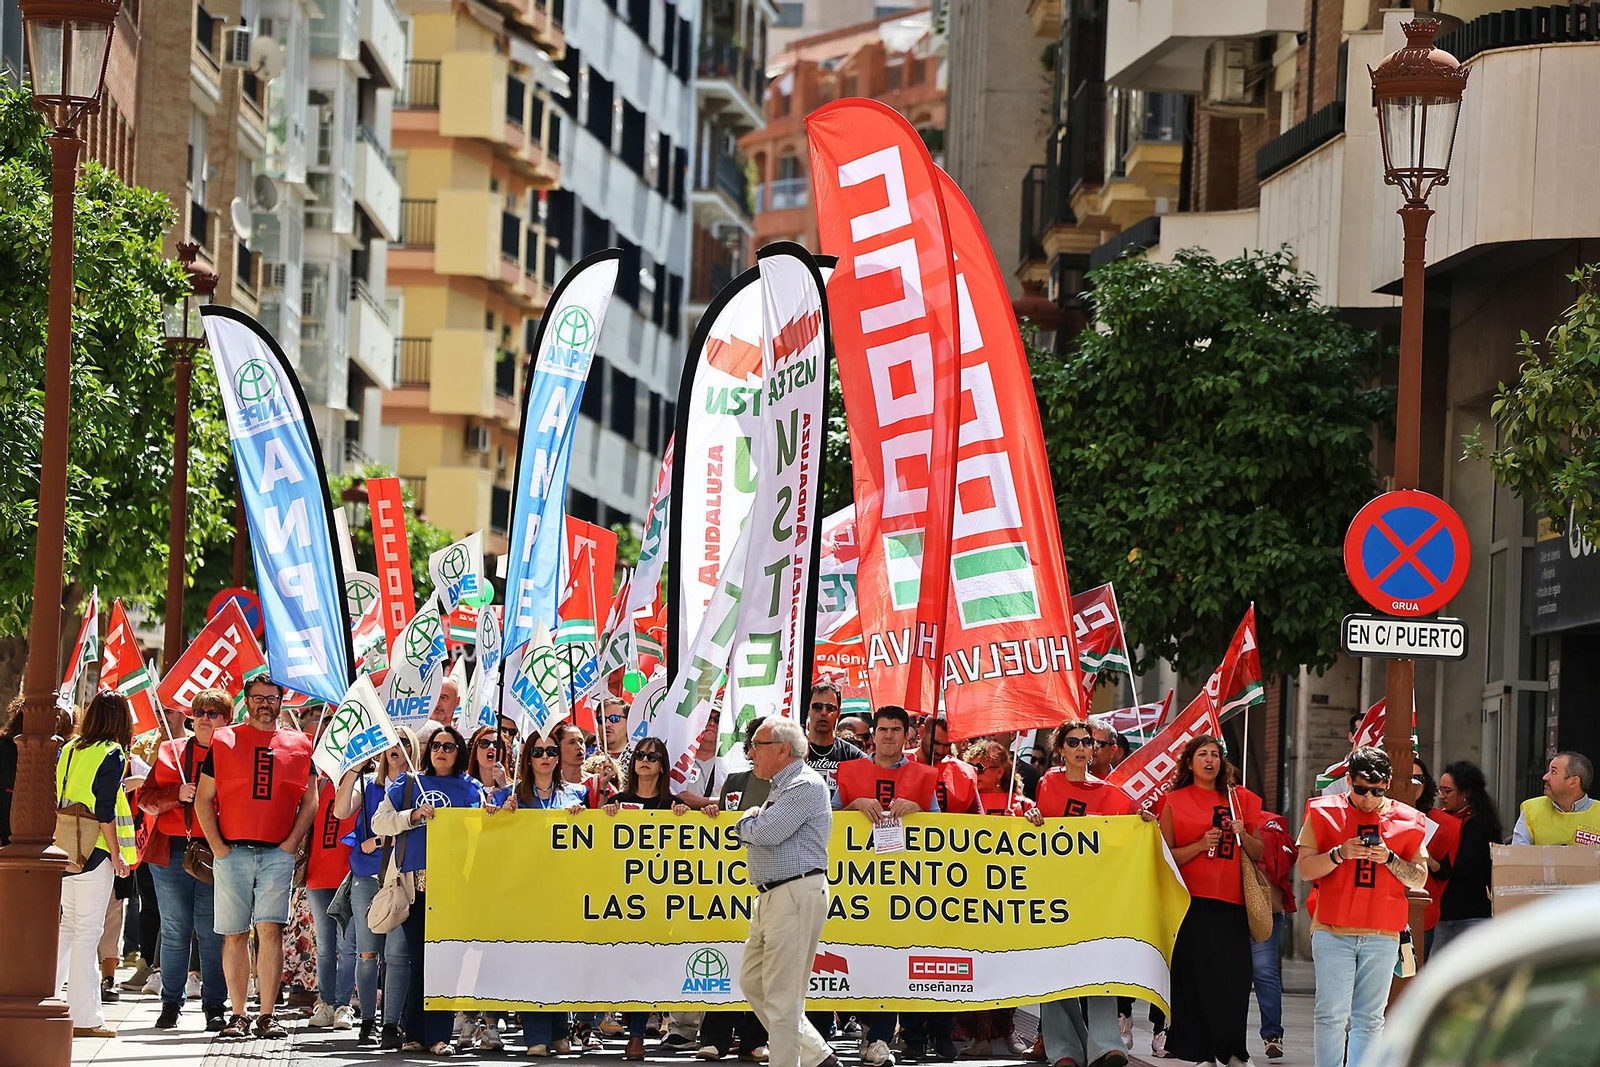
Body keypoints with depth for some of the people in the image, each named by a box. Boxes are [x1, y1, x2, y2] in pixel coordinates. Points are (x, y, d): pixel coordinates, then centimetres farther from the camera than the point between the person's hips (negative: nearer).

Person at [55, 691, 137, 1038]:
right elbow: (104, 811, -15)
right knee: (88, 931, -5)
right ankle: (84, 1018, -4)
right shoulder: (111, 754, -9)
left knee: (68, 925, 17)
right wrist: (116, 854, -8)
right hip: (94, 853, -7)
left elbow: (56, 799, 13)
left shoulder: (68, 750, 10)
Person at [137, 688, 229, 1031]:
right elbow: (147, 798, 9)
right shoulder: (172, 751, 14)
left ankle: (214, 1006, 2)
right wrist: (178, 794, -9)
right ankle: (171, 1003, 12)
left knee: (213, 932, -3)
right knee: (175, 931, 5)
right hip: (172, 852, 2)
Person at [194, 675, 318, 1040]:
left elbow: (310, 801, 12)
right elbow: (203, 799, 6)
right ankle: (239, 1016, 5)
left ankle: (268, 1016, -5)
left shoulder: (298, 745, 10)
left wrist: (291, 844, 0)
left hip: (278, 854, 0)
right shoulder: (223, 741, 7)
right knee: (235, 934, 1)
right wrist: (217, 845, -3)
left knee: (270, 929, -8)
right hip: (232, 852, 0)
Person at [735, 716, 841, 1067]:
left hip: (797, 895, -11)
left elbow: (763, 833, -20)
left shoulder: (806, 785, -13)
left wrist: (749, 819, 0)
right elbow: (748, 836, 24)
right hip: (771, 895, 11)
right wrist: (753, 822, 4)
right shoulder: (780, 787, 20)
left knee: (781, 993, -9)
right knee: (753, 981, 14)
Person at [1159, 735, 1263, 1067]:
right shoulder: (1175, 802, 6)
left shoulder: (1240, 800, 14)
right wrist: (1201, 845, -13)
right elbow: (1166, 856, 1)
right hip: (1192, 902, -2)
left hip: (1231, 902, 2)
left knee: (1234, 975, -3)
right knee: (1195, 975, -6)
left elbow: (1258, 853, 15)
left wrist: (1243, 834, -5)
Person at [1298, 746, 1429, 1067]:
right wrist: (1340, 853, -15)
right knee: (1331, 1015, -8)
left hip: (1382, 935, 1)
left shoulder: (1406, 820, 8)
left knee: (1370, 1019, 2)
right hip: (1332, 932, -1)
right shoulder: (1324, 813, 5)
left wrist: (1389, 859, -10)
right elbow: (1305, 869, 2)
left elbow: (1420, 879, 7)